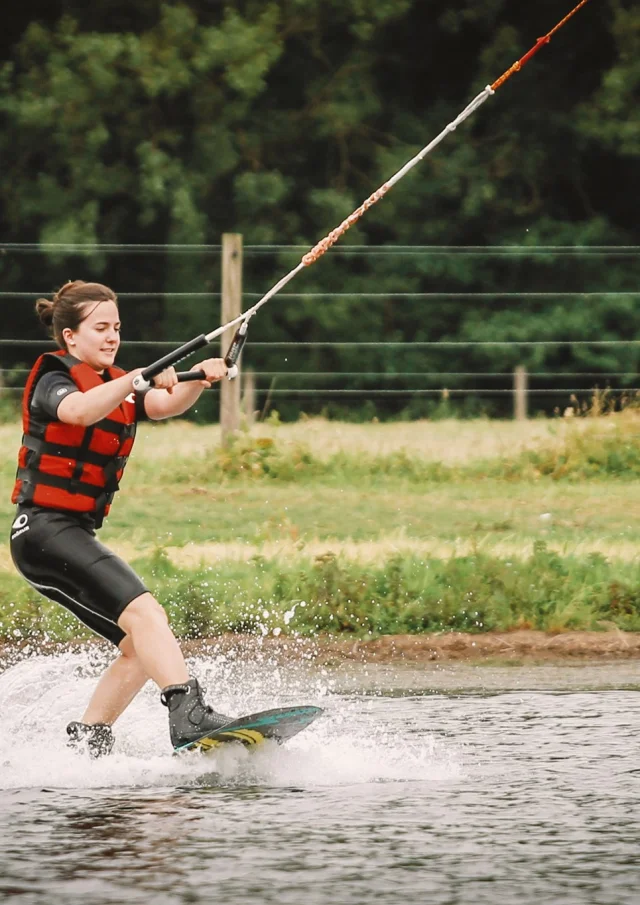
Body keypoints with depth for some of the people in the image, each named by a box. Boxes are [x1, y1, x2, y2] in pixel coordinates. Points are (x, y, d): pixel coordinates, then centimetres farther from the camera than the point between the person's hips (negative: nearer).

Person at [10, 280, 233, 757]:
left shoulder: (117, 386, 18)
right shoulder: (53, 380, -5)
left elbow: (166, 406, 0)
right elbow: (79, 410, -30)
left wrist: (198, 380, -20)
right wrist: (140, 378, -42)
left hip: (75, 537, 9)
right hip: (44, 528, -9)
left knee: (142, 646, 7)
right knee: (144, 612, -25)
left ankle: (86, 741, 13)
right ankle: (188, 715, -39)